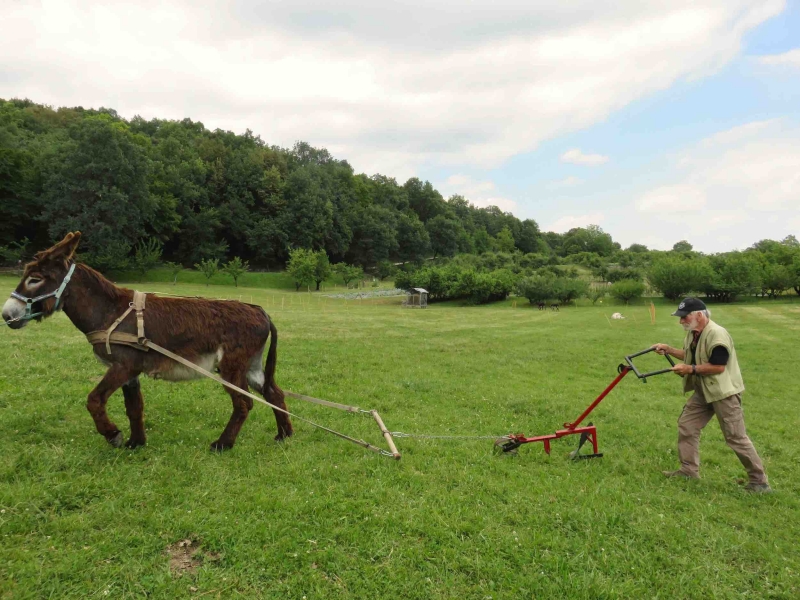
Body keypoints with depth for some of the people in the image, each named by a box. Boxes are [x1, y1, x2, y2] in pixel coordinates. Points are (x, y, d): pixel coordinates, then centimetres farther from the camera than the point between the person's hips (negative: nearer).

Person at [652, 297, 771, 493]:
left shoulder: (717, 335, -25)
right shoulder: (693, 333, 5)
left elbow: (719, 367, -27)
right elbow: (691, 355, 20)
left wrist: (691, 369, -24)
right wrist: (668, 349, 9)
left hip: (724, 392, -9)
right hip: (704, 391, 10)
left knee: (736, 437, -3)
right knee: (686, 425, 9)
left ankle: (759, 481, 13)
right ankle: (689, 470, 20)